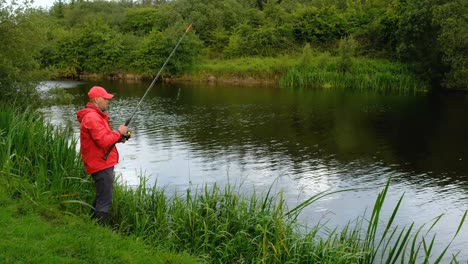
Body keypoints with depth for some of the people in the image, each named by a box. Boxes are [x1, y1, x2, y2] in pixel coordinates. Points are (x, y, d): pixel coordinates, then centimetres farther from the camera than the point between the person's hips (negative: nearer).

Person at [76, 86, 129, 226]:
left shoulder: (95, 116, 16)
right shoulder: (92, 117, -19)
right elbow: (103, 141, -26)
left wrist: (119, 137, 6)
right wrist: (118, 132, -12)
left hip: (101, 164, 11)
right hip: (102, 165, -11)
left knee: (101, 197, 22)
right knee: (105, 201, -6)